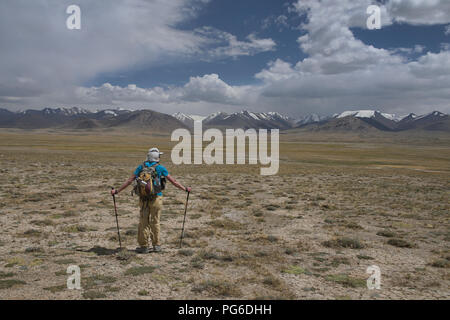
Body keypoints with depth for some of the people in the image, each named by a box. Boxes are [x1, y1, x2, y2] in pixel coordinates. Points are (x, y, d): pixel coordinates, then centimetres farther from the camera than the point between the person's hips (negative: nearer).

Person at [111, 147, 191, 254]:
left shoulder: (141, 167, 4)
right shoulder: (160, 168, -2)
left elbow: (129, 181, 3)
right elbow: (173, 181, 2)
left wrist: (117, 191, 11)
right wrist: (185, 188, 13)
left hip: (143, 199, 2)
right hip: (156, 198, -1)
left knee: (143, 223, 9)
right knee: (155, 222, 9)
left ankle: (143, 246, 14)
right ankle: (156, 245, 17)